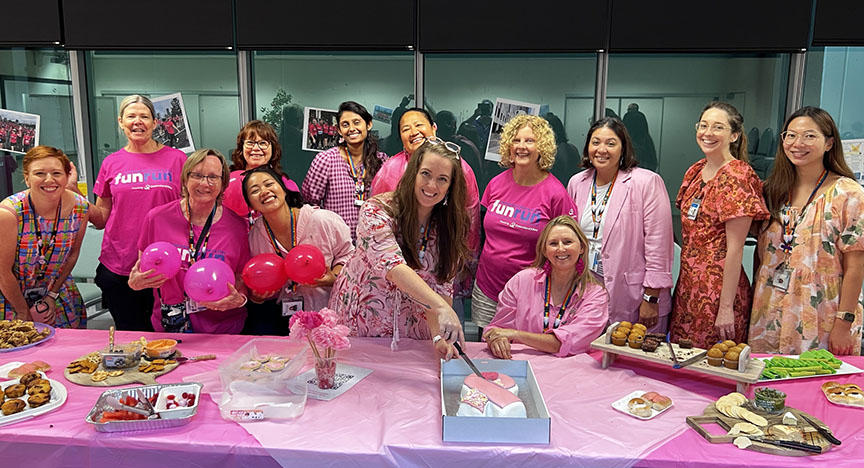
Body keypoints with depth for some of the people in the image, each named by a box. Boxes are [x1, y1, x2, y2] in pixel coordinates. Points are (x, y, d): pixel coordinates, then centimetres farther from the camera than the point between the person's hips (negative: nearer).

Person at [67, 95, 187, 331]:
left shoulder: (176, 159, 1)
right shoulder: (111, 163, 7)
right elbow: (101, 219, 10)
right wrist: (72, 189, 1)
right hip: (118, 268, 2)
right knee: (130, 336, 13)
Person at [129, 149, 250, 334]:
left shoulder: (237, 226, -2)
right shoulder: (157, 218, 0)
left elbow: (243, 281, 6)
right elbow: (141, 268, 13)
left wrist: (239, 299, -14)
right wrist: (135, 283, -8)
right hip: (167, 326, 0)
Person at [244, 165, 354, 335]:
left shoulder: (322, 221, -12)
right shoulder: (254, 236, 1)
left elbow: (346, 254, 2)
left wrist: (333, 278, -17)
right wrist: (258, 295, -9)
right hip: (279, 313, 3)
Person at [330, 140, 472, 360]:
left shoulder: (450, 225, -5)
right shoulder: (377, 211, -19)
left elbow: (441, 285, -6)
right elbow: (391, 265, -35)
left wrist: (439, 334, -20)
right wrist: (441, 308, -45)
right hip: (359, 322, -3)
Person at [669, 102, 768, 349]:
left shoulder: (736, 176, -13)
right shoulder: (695, 171, 9)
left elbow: (735, 248, -16)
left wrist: (726, 308, -18)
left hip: (718, 288, -7)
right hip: (687, 283, 7)